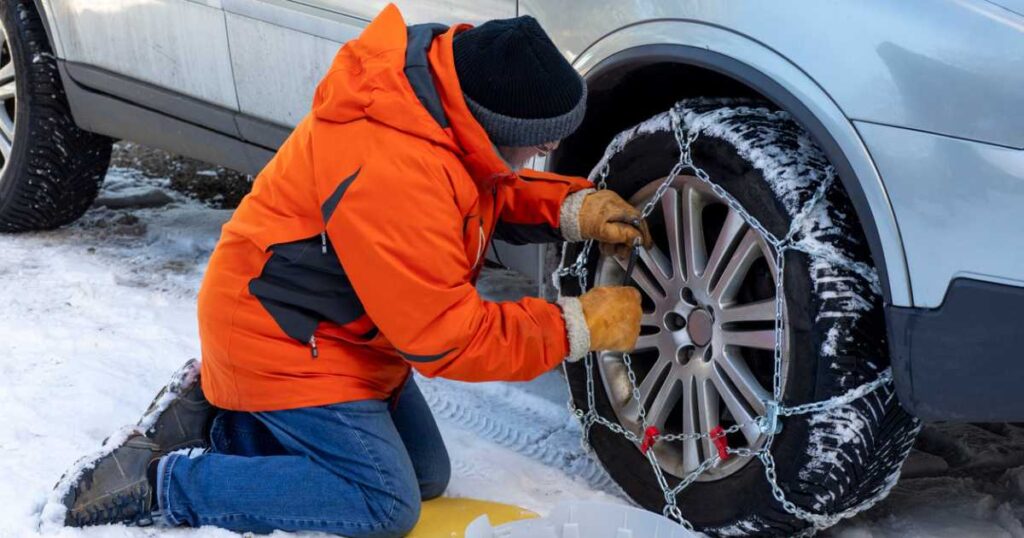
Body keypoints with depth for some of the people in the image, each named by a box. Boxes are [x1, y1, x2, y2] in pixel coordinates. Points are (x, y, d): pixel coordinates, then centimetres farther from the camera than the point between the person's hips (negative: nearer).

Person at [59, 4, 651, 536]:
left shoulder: (447, 75, -10)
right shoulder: (391, 173, -36)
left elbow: (492, 191, 10)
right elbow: (444, 338, -28)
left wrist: (570, 209, -9)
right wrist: (576, 326, -20)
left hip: (335, 327, 10)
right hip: (280, 340, -10)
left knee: (426, 475, 14)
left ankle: (228, 417, 18)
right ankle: (160, 481, -5)